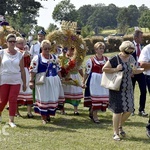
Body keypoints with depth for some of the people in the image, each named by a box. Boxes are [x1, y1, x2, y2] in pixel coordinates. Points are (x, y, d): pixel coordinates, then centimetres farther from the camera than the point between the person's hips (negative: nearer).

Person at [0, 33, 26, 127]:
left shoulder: (19, 54, 3)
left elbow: (22, 70, 6)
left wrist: (24, 83, 6)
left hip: (16, 81, 1)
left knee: (13, 100, -5)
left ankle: (11, 120, 2)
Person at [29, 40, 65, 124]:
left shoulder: (54, 57, 10)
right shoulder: (37, 58, -5)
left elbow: (58, 70, 16)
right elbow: (33, 71, -6)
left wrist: (60, 79, 14)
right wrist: (32, 81, -9)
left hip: (54, 81, 5)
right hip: (42, 82, -4)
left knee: (53, 98, 5)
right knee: (43, 99, -1)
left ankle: (48, 115, 21)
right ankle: (44, 118, 8)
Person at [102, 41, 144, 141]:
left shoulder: (131, 58, 6)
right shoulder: (115, 59, -14)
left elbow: (134, 71, 18)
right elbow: (104, 69, -13)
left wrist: (143, 69, 3)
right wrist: (115, 69, -22)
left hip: (128, 88, 6)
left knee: (129, 109, 6)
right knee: (118, 110, -4)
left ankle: (120, 126, 32)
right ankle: (116, 133, 7)